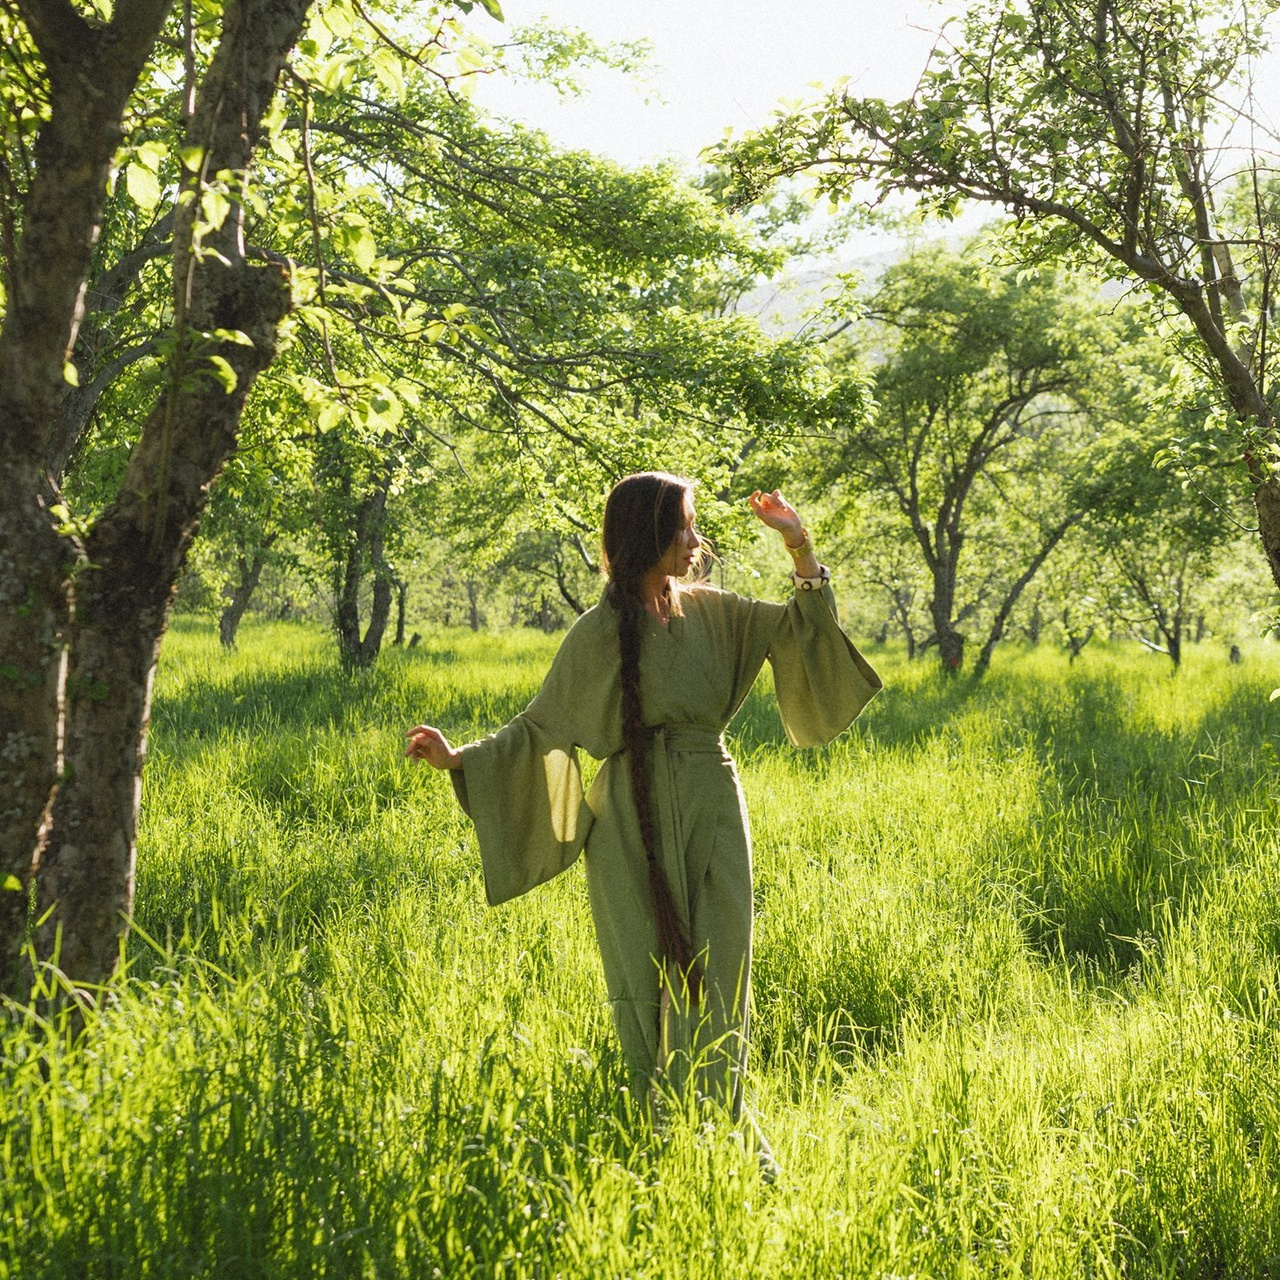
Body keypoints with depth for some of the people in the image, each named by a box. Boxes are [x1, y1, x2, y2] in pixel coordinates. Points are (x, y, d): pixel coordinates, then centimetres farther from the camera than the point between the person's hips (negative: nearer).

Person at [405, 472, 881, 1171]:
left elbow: (803, 627, 7)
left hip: (713, 813, 4)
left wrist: (799, 544, -5)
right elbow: (542, 725, 2)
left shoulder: (711, 612, 7)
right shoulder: (600, 632, -4)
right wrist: (458, 758, -8)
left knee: (717, 976, 6)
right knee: (653, 978, 2)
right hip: (638, 820, -3)